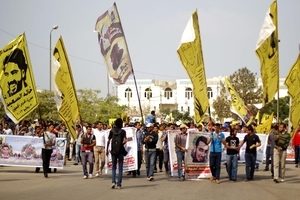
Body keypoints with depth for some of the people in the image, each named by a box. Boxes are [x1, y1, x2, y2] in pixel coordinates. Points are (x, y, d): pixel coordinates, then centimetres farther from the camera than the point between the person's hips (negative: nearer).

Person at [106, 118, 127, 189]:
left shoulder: (112, 131, 3)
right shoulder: (123, 131, -3)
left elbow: (108, 141, 0)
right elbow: (125, 140, -16)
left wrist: (107, 149, 6)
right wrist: (122, 144, 4)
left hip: (113, 151, 2)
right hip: (120, 151, -1)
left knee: (113, 167, 12)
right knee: (120, 168, 6)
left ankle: (113, 181, -6)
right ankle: (119, 184, 4)